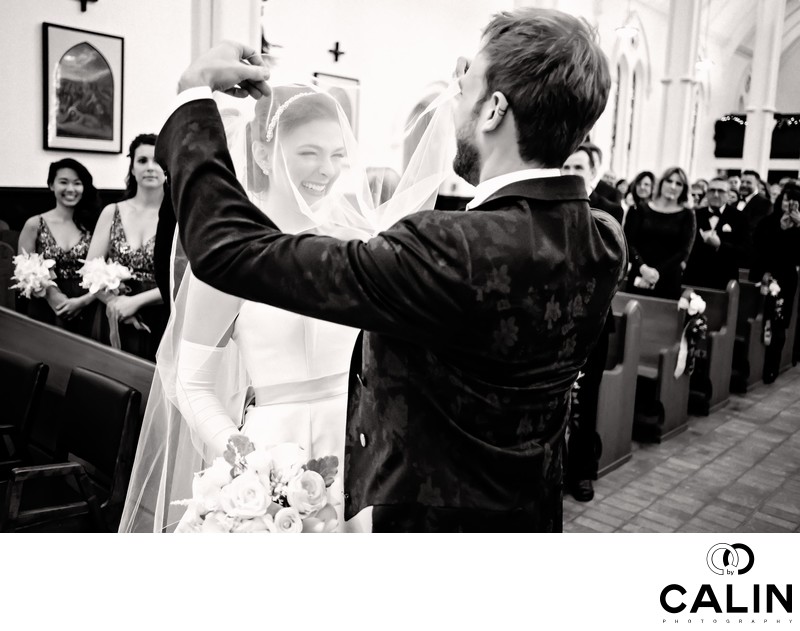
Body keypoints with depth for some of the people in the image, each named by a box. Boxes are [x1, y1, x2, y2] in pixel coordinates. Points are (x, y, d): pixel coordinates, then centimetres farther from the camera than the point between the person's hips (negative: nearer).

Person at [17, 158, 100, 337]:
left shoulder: (93, 225, 0)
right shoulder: (35, 225, 1)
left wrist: (83, 301, -14)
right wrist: (51, 295, -14)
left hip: (85, 315, 0)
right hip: (45, 314, 0)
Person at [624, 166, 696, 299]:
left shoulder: (686, 215, 5)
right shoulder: (643, 210, 7)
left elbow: (684, 252, -2)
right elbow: (630, 242, 1)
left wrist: (658, 272, -14)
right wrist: (642, 267, -16)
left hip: (668, 280, -1)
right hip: (639, 275, 1)